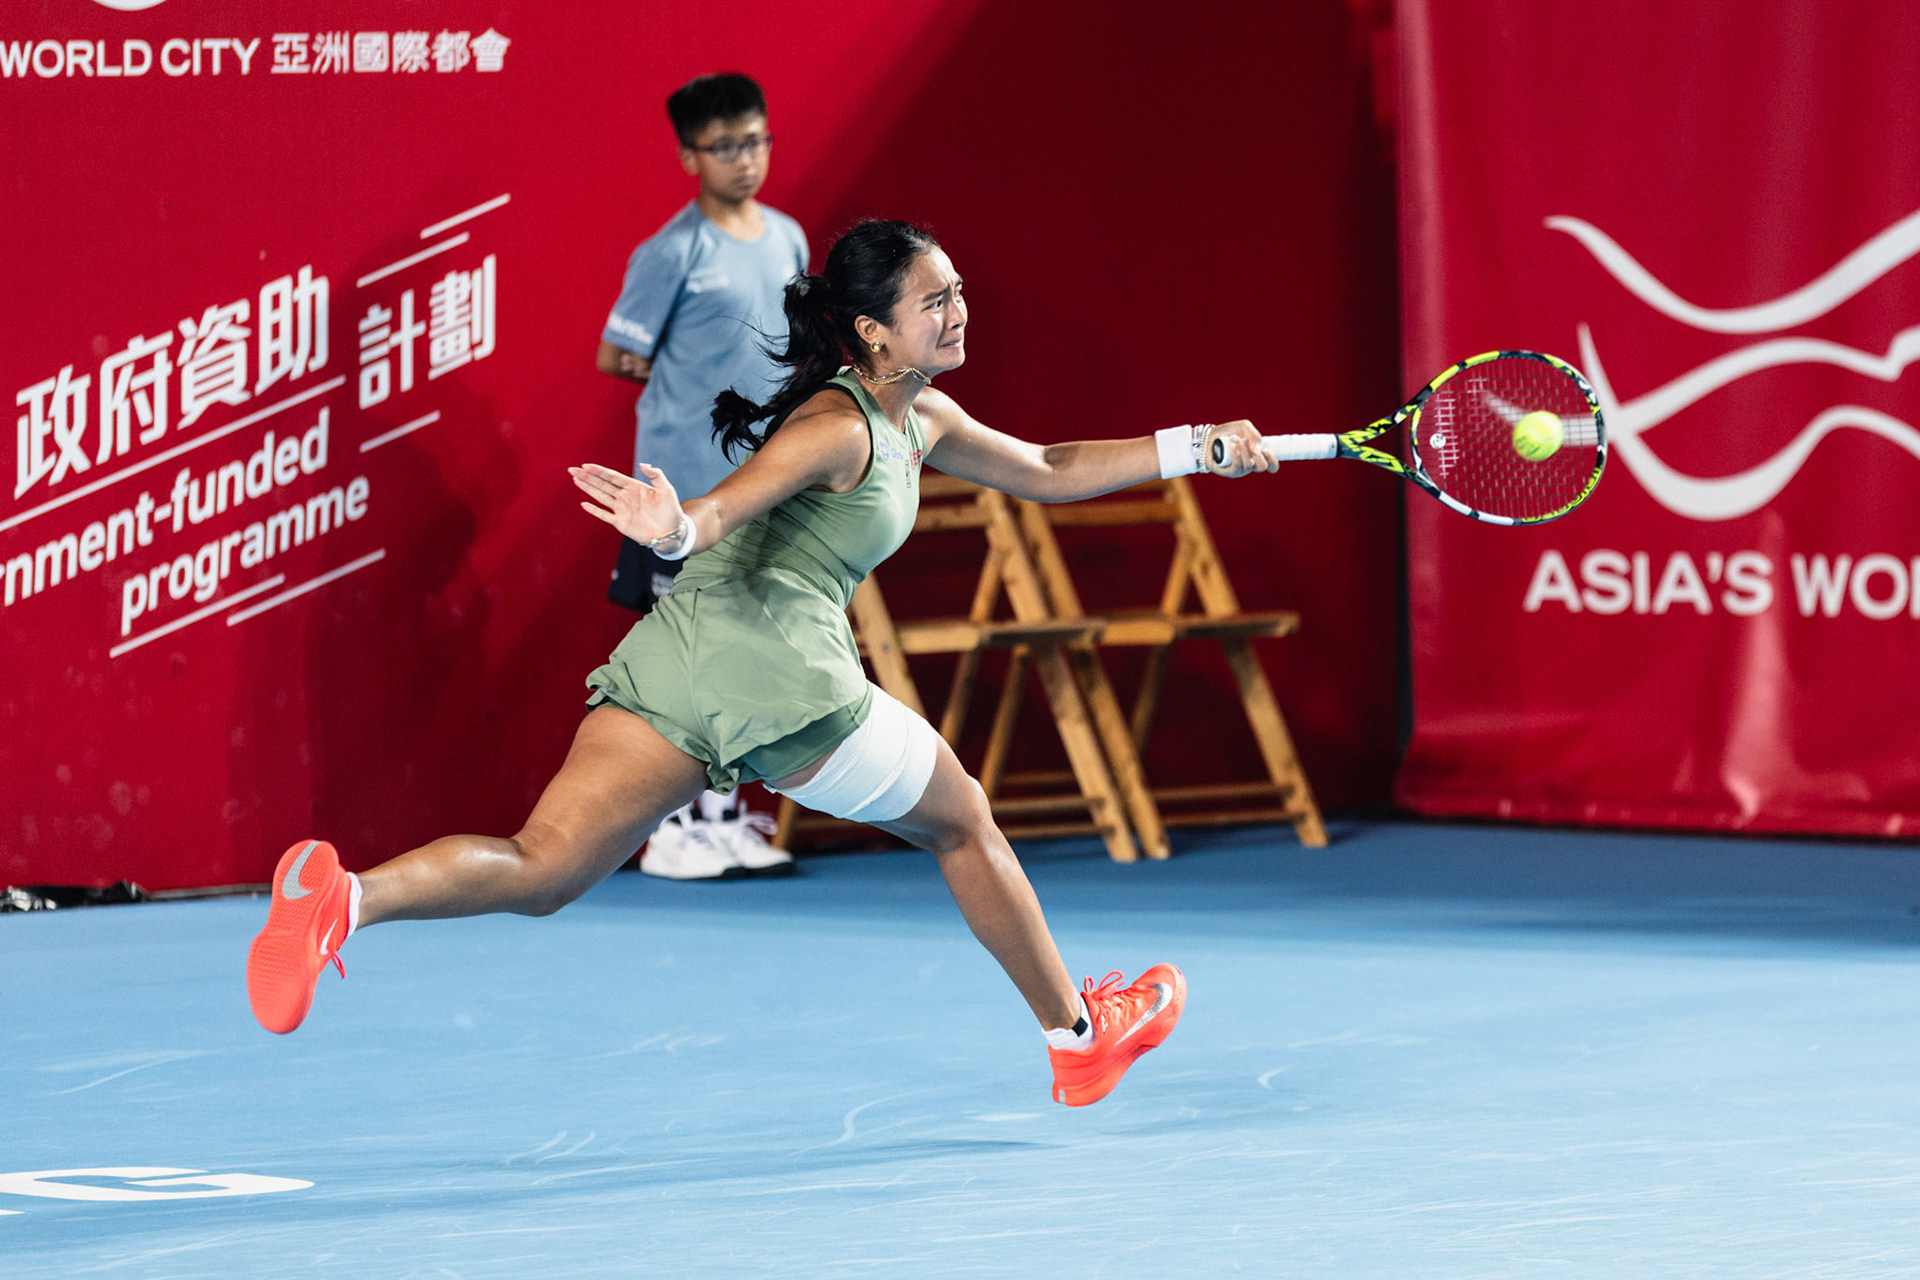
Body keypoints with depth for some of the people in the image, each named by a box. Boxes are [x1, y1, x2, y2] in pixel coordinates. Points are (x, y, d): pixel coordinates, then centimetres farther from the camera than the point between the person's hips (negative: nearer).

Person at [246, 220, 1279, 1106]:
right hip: (781, 667, -8)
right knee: (960, 823, 17)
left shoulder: (923, 423, 22)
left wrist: (1196, 447, 31)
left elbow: (1050, 472, 35)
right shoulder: (838, 427, -7)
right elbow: (724, 508, -24)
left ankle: (345, 895, -30)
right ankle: (1079, 1035, 33)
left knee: (539, 871, -6)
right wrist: (680, 529, -46)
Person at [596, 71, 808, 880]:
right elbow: (615, 357, -8)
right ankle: (667, 828, 3)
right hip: (686, 483, -6)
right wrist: (692, 382, 1)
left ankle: (724, 814, 17)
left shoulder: (787, 240, 10)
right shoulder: (673, 252, -11)